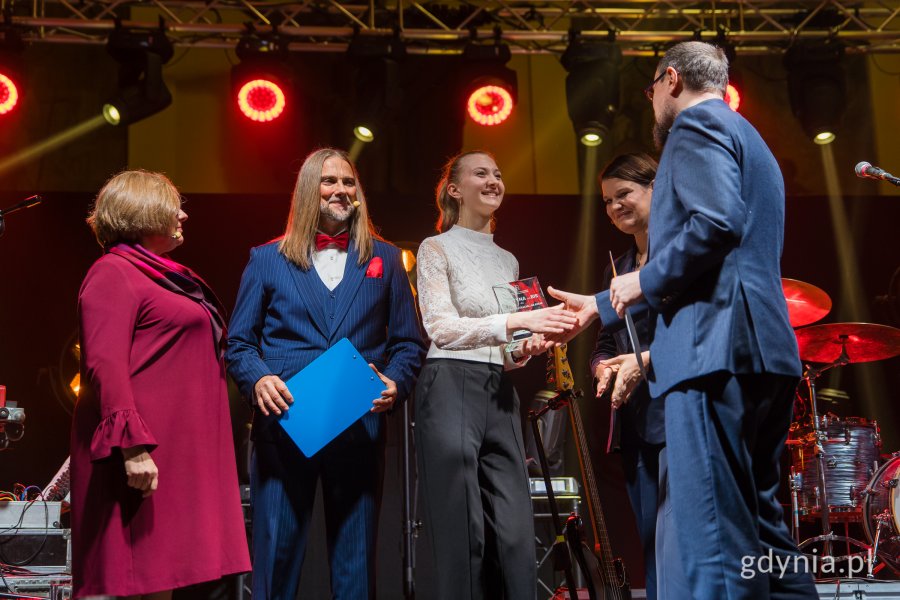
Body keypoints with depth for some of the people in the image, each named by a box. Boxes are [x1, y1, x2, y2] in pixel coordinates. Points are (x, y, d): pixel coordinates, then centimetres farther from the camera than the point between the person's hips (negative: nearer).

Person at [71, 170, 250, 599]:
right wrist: (131, 446, -26)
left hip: (178, 449, 9)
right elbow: (104, 365, -18)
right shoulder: (113, 273, -7)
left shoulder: (165, 275, 22)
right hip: (143, 452, -9)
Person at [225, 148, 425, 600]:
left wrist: (395, 383, -7)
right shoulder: (267, 259, 10)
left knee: (356, 562, 5)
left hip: (360, 426, 1)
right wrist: (258, 379, -11)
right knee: (276, 557, 1)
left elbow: (409, 342, 12)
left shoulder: (383, 258, 14)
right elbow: (239, 342, 9)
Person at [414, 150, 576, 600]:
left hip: (499, 394, 6)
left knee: (515, 533, -1)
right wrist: (515, 321, -23)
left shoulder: (507, 260, 19)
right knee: (462, 535, -5)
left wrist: (521, 352, 1)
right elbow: (440, 327, -14)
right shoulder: (437, 248, 0)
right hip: (451, 389, -6)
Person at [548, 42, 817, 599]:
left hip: (717, 346, -10)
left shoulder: (696, 124, -1)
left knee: (715, 536, -11)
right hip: (763, 348, 10)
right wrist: (603, 304, 36)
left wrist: (644, 281, -5)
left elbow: (716, 224, -20)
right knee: (758, 521, 13)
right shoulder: (747, 137, 29)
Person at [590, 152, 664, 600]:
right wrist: (604, 367, -2)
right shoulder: (615, 270, 21)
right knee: (653, 544, 6)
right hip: (635, 420, 7)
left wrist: (648, 358, -19)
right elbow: (603, 343, 21)